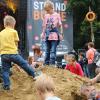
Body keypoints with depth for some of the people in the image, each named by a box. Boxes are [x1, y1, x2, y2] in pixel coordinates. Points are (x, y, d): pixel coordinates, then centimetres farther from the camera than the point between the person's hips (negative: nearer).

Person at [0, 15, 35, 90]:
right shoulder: (14, 32, 1)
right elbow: (16, 43, 5)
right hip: (13, 53, -3)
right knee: (24, 64, 11)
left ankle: (6, 86, 8)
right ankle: (34, 75, 24)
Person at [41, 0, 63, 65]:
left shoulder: (57, 15, 0)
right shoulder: (46, 16, 11)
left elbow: (60, 25, 1)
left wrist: (61, 34, -4)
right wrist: (43, 33, 12)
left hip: (54, 36, -4)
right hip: (47, 35, 4)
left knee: (53, 51, -7)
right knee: (47, 51, 10)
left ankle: (52, 64, -5)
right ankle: (46, 64, 16)